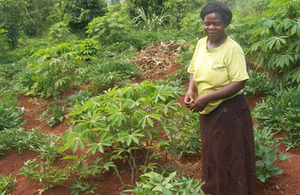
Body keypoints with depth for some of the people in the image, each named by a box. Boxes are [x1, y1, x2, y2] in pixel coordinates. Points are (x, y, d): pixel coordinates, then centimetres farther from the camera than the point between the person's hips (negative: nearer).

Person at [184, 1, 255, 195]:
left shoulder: (232, 49, -19)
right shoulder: (201, 43, 0)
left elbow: (239, 83, -22)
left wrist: (207, 97, -25)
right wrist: (191, 90, -8)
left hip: (229, 112, -6)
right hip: (207, 111, 7)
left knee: (229, 157, 10)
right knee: (211, 153, 22)